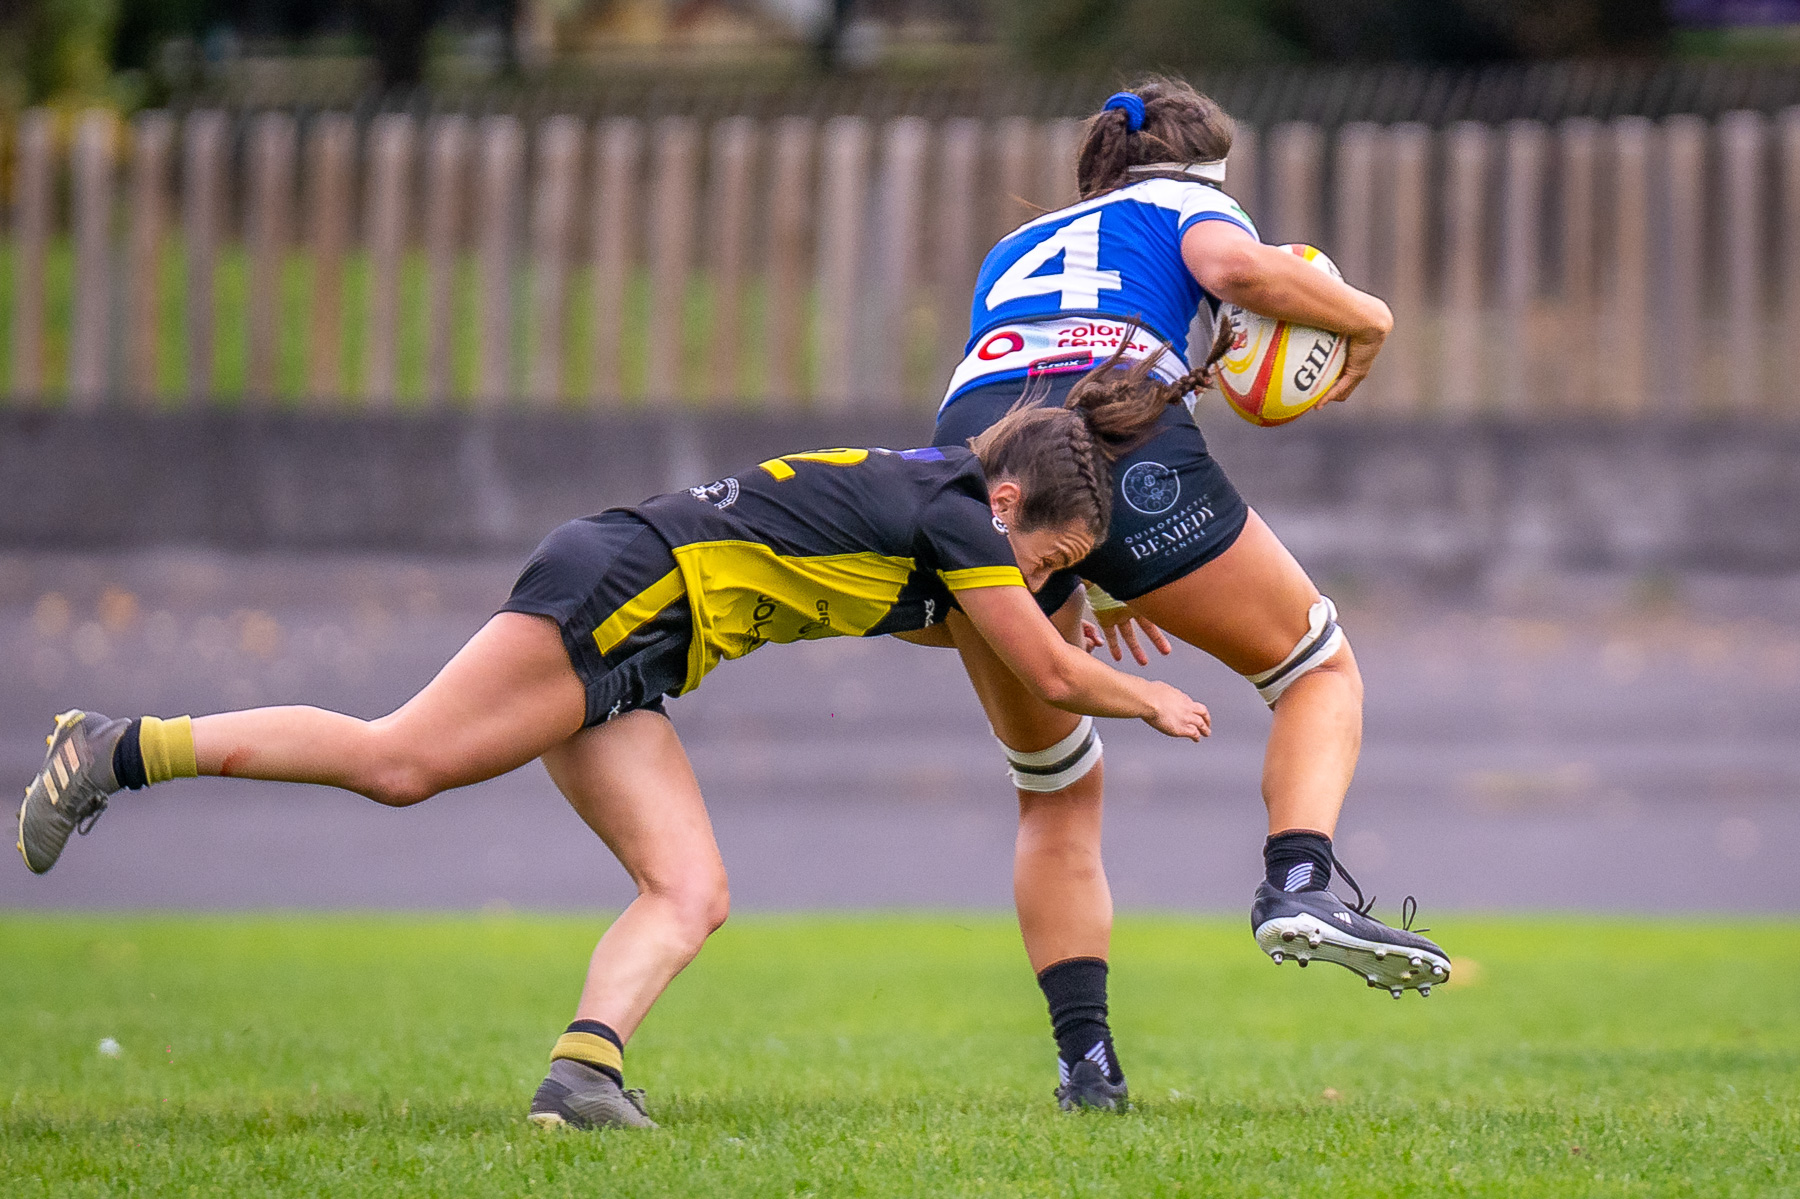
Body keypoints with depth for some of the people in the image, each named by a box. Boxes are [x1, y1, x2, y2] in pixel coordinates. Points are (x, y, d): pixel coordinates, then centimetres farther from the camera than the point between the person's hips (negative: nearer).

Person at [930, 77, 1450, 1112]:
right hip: (1126, 437, -4)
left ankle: (1085, 1059, 6)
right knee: (1320, 668, 15)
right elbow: (1234, 265, -2)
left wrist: (1087, 588, 40)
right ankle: (1300, 883, -11)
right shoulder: (1189, 203, 23)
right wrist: (1363, 318, 13)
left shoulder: (1015, 249, 38)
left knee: (1057, 792, 18)